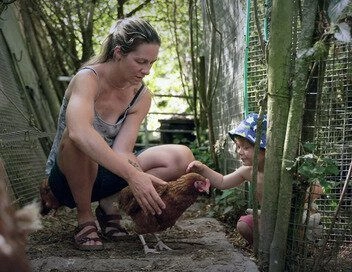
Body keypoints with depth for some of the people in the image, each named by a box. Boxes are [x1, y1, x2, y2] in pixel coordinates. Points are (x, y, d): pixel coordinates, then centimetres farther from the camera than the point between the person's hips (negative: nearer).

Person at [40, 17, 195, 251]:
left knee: (182, 158, -13)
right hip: (67, 176, -5)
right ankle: (85, 219, -17)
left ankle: (110, 204, -3)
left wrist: (146, 182, -36)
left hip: (105, 175, 5)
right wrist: (133, 175, -52)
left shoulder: (141, 96, -5)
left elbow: (122, 152, -16)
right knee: (77, 139, -40)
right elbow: (78, 132, -44)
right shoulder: (88, 78, -22)